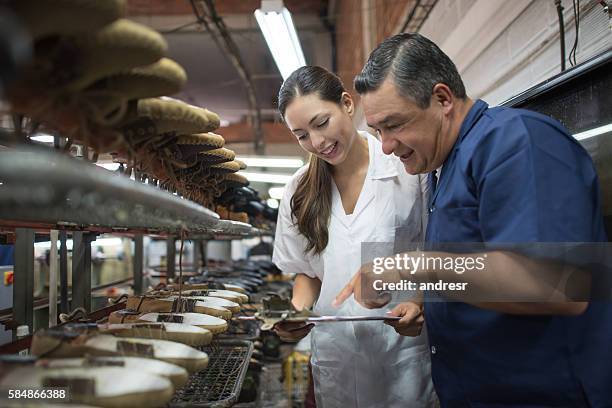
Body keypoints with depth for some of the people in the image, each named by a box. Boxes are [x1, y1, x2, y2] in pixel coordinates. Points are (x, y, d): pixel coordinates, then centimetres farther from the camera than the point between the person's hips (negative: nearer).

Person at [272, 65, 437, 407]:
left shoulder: (408, 168, -10)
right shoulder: (300, 191, 3)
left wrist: (420, 303, -22)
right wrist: (299, 309, -8)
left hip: (402, 350, -3)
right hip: (334, 353, 3)